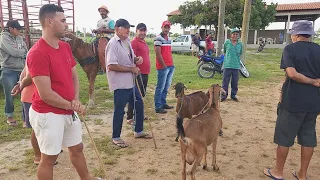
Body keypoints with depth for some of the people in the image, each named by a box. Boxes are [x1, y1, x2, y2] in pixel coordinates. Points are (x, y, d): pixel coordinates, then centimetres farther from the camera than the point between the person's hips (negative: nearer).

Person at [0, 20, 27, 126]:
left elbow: (26, 52, 10)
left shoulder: (19, 38, 11)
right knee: (10, 96, 6)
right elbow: (14, 52, -18)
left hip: (21, 70, 5)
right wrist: (23, 51, -1)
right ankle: (9, 117, 24)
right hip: (9, 71, -5)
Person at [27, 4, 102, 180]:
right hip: (48, 114, -8)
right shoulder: (37, 53, -21)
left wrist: (76, 100, -6)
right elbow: (46, 94, -23)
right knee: (49, 157, 8)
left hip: (69, 111, 8)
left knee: (77, 147, 22)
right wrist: (72, 105, -12)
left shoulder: (66, 47, 5)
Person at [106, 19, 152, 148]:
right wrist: (131, 69, -20)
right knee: (119, 110, 2)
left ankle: (138, 131, 34)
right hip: (120, 84, -9)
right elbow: (111, 66, -26)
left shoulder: (127, 41, 10)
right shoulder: (113, 44, -17)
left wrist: (137, 59, 1)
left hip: (130, 82, 9)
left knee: (139, 104, 17)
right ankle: (116, 138, 20)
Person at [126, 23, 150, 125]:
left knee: (142, 95, 16)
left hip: (145, 73, 10)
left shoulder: (144, 42, 17)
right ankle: (130, 118, 4)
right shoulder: (134, 42, -12)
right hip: (138, 73, -10)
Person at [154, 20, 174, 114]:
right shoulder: (158, 38, -9)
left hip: (170, 66, 9)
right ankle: (158, 107, 1)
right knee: (160, 87, -5)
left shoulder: (169, 39, 17)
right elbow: (158, 54, -15)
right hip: (163, 67, -8)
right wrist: (164, 65, -14)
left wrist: (172, 63, 12)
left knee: (166, 86, 15)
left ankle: (163, 103, 26)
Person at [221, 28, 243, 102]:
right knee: (225, 81, 1)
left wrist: (236, 59, 13)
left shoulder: (240, 44, 4)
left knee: (235, 82, 9)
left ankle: (233, 95, 23)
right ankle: (224, 95, 11)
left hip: (236, 66, 2)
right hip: (227, 65, -2)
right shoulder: (226, 43, -1)